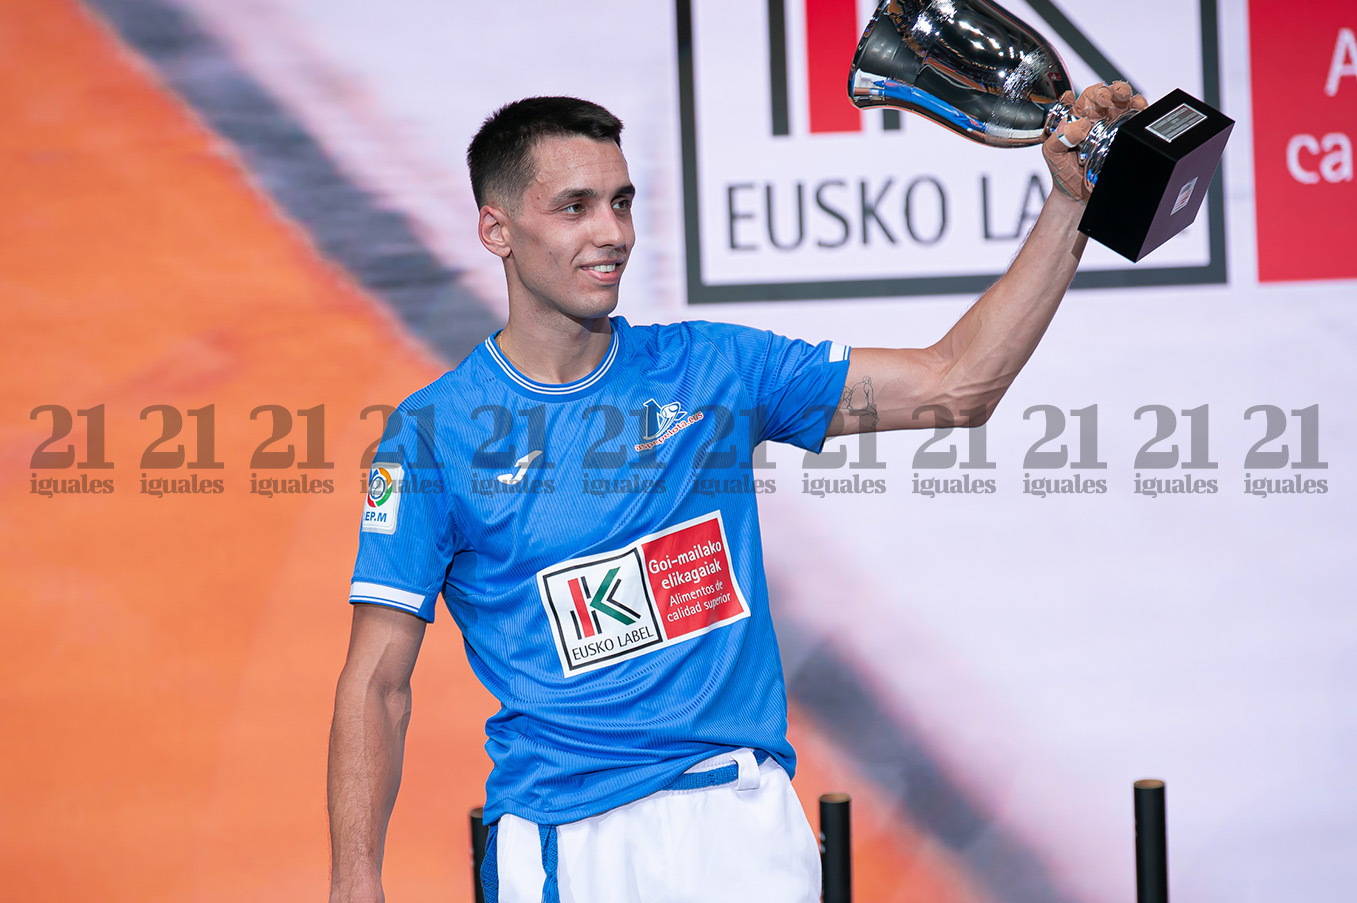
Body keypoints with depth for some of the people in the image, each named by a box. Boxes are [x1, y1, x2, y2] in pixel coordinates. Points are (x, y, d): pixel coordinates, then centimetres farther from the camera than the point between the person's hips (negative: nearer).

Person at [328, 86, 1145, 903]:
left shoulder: (715, 369, 6)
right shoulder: (434, 431, -2)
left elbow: (956, 383, 4)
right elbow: (377, 684, -3)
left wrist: (1071, 200, -4)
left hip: (747, 819, 3)